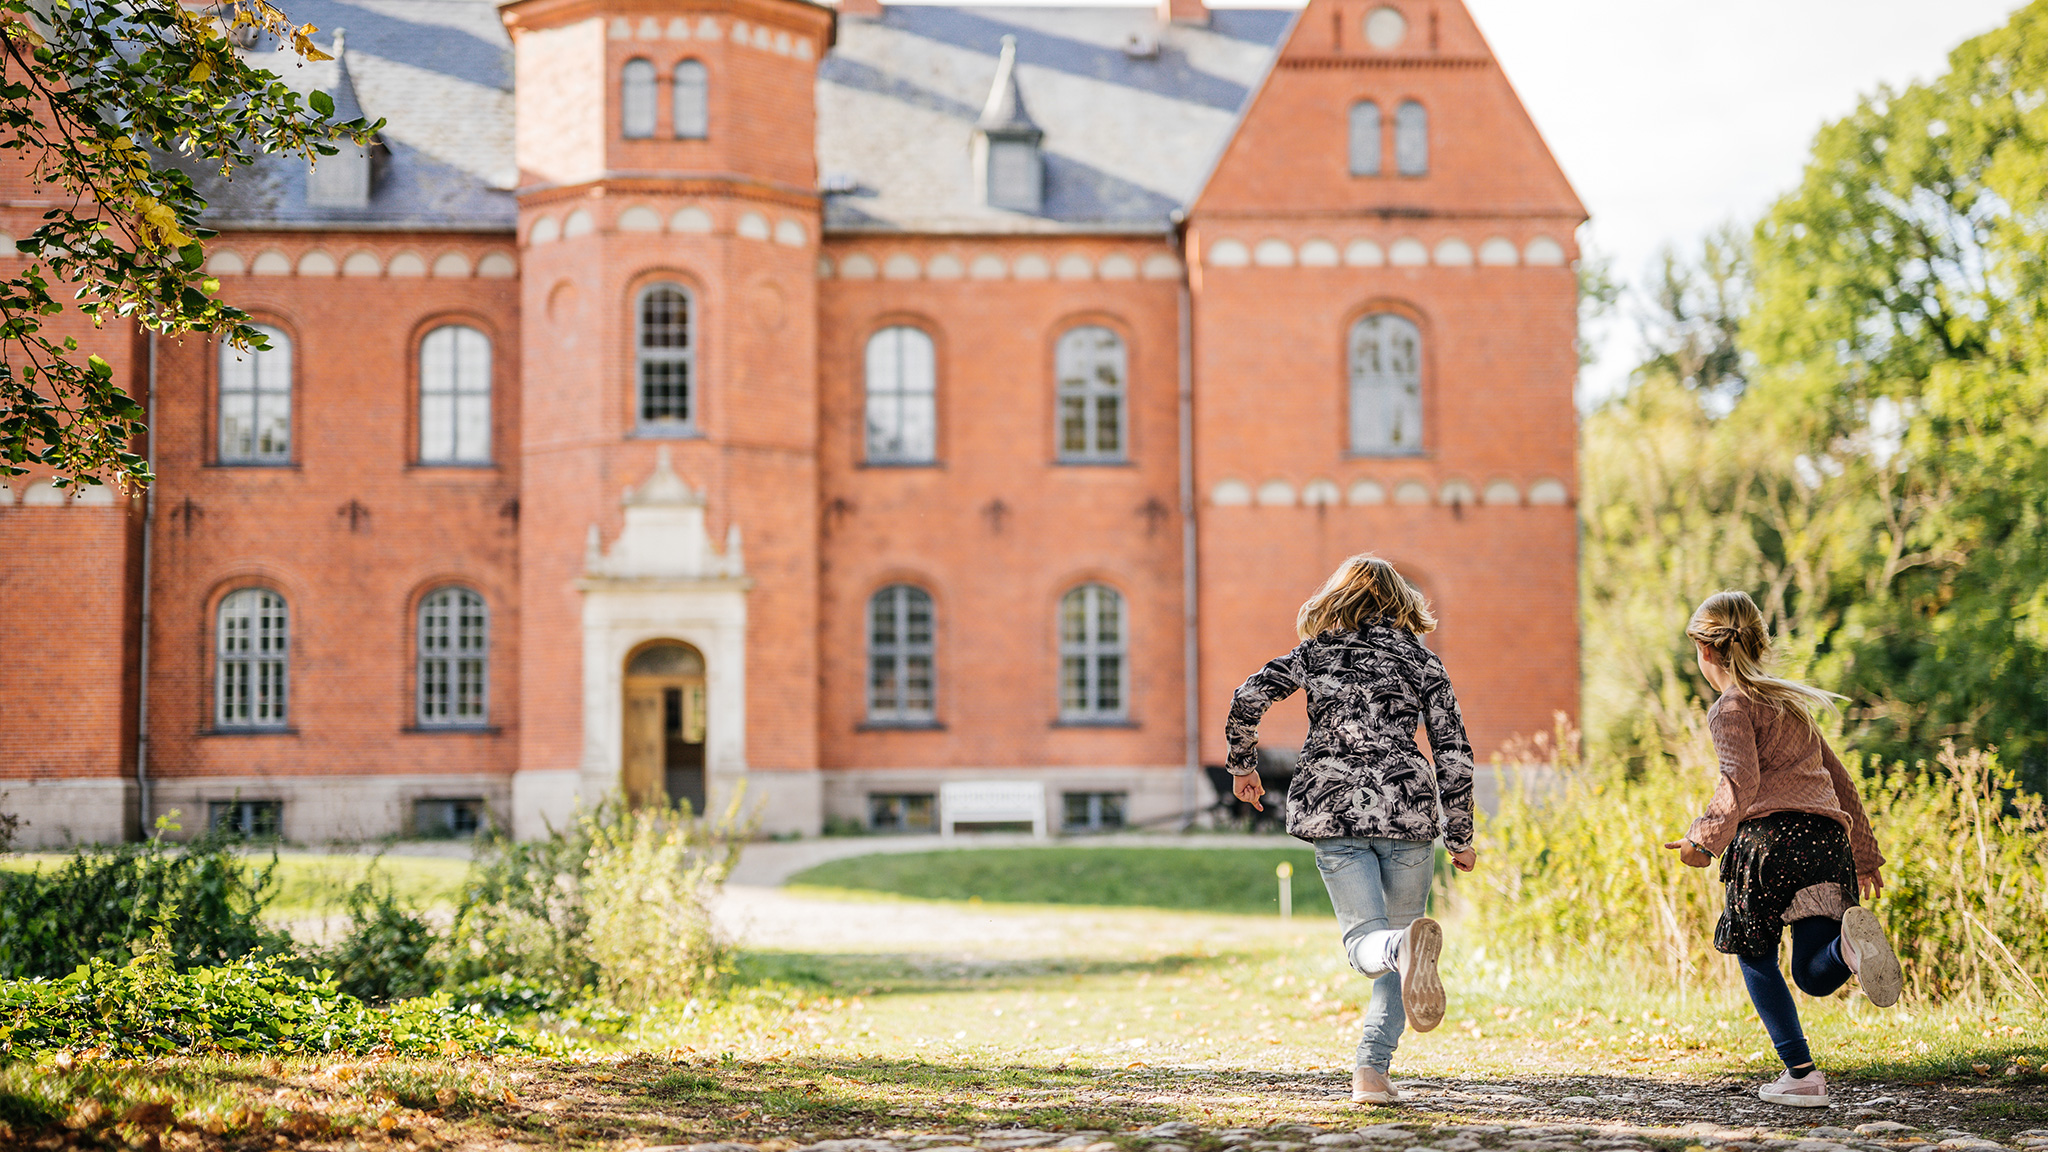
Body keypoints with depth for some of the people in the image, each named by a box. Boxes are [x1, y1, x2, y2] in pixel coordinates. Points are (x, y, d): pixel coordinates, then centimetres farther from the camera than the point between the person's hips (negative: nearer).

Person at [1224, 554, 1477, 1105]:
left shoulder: (1315, 652, 13)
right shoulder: (1420, 659, 11)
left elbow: (1248, 698, 2)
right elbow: (1454, 753, 6)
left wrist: (1243, 766, 18)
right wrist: (1459, 837, 14)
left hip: (1333, 807, 0)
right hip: (1406, 807, 0)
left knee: (1365, 940, -2)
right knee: (1397, 928, 12)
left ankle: (1405, 945, -41)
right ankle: (1372, 1071, 0)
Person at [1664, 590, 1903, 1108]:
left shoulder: (1732, 707, 5)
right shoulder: (1791, 701, 28)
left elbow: (1741, 782, -14)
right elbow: (1839, 779, 31)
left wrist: (1705, 837, -13)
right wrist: (1864, 856, 35)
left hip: (1773, 832, -6)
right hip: (1829, 837, 6)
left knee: (1755, 958, 12)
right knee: (1815, 975, 3)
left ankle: (1801, 1074, 2)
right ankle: (1850, 940, -32)